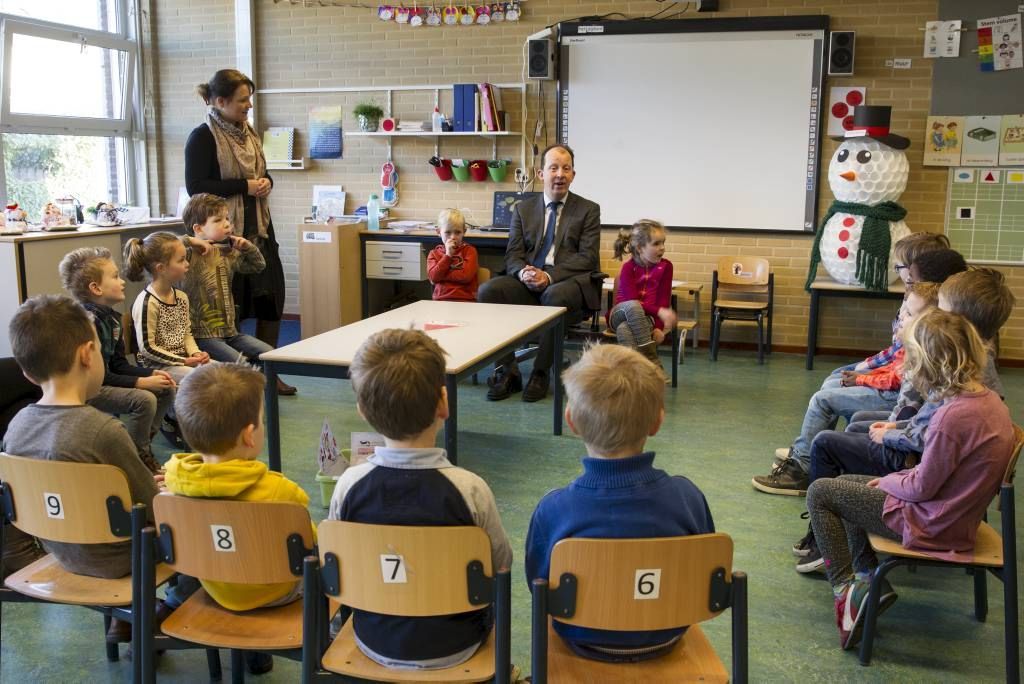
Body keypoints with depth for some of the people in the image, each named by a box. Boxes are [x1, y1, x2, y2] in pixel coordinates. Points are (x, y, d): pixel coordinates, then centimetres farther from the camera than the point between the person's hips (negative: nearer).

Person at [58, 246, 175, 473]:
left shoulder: (111, 317, 9)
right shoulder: (88, 321, -22)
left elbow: (119, 364, 11)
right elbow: (98, 376, -23)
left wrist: (152, 374, -2)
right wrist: (141, 382, -22)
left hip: (105, 381, 10)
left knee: (166, 390, 5)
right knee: (143, 399, -28)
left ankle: (143, 445, 14)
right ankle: (138, 456, -8)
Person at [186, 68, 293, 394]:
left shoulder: (248, 132, 13)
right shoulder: (202, 137, -10)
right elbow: (195, 186, -16)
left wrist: (266, 181, 1)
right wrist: (245, 186, -19)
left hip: (259, 228, 7)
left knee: (271, 297, 7)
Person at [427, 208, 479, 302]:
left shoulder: (469, 250, 9)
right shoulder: (434, 253, 16)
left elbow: (466, 275, -7)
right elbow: (433, 277, -1)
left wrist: (441, 275, -4)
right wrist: (448, 255, -4)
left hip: (465, 300, -2)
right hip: (441, 299, 2)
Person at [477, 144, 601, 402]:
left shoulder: (588, 210, 9)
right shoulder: (523, 209, 17)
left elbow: (587, 257, -3)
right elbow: (513, 255, 9)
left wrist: (549, 276, -18)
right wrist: (523, 272, -16)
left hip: (568, 283, -3)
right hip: (528, 282, 3)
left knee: (555, 296, -38)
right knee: (488, 290, -25)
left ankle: (540, 374, -21)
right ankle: (506, 370, -16)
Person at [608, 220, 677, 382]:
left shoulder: (665, 266, -2)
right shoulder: (628, 268, -10)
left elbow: (664, 299, -6)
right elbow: (632, 301, -20)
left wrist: (659, 327, -21)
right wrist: (660, 311, -34)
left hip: (647, 318, 1)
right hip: (621, 314, 0)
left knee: (624, 329, -36)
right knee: (632, 306, -38)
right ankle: (653, 361, -37)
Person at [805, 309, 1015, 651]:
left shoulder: (954, 416, -30)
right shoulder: (988, 398, -2)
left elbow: (922, 487, -21)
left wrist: (887, 481, -2)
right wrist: (894, 479, 5)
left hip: (930, 525, -9)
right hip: (957, 512, 9)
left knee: (820, 492, 1)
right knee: (846, 483, 22)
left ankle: (847, 591, 1)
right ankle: (870, 579, 17)